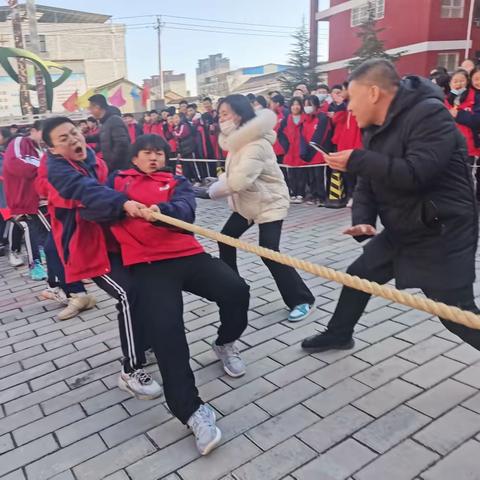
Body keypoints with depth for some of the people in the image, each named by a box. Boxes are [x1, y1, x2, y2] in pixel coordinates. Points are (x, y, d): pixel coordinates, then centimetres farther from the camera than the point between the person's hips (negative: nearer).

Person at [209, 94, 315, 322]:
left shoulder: (255, 144, -27)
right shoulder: (238, 140, 7)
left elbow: (239, 181, -34)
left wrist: (215, 190, -16)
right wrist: (220, 183, -9)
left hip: (270, 203, -10)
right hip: (246, 202, 10)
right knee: (226, 240, 12)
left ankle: (302, 300, -4)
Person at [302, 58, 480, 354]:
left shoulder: (429, 114, -20)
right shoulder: (375, 129, 7)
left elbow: (416, 173, -34)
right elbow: (368, 183, 8)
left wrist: (356, 161, -28)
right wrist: (363, 220, -11)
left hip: (443, 235, -8)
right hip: (400, 232, 8)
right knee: (358, 275, 16)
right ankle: (339, 335, 37)